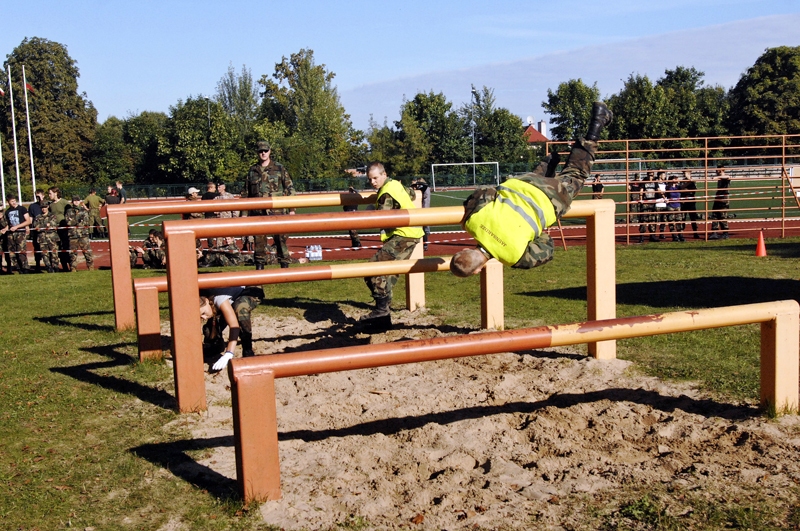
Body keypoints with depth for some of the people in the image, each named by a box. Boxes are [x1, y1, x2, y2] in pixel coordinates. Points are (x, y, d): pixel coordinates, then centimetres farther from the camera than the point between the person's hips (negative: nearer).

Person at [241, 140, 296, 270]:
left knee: (280, 238, -4)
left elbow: (290, 189, 5)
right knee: (259, 240, 5)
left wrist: (292, 209, -2)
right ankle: (259, 267, 13)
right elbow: (246, 192, 16)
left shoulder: (279, 169, 4)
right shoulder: (252, 170, 12)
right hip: (258, 212, 3)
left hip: (276, 211, -3)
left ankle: (285, 265, 2)